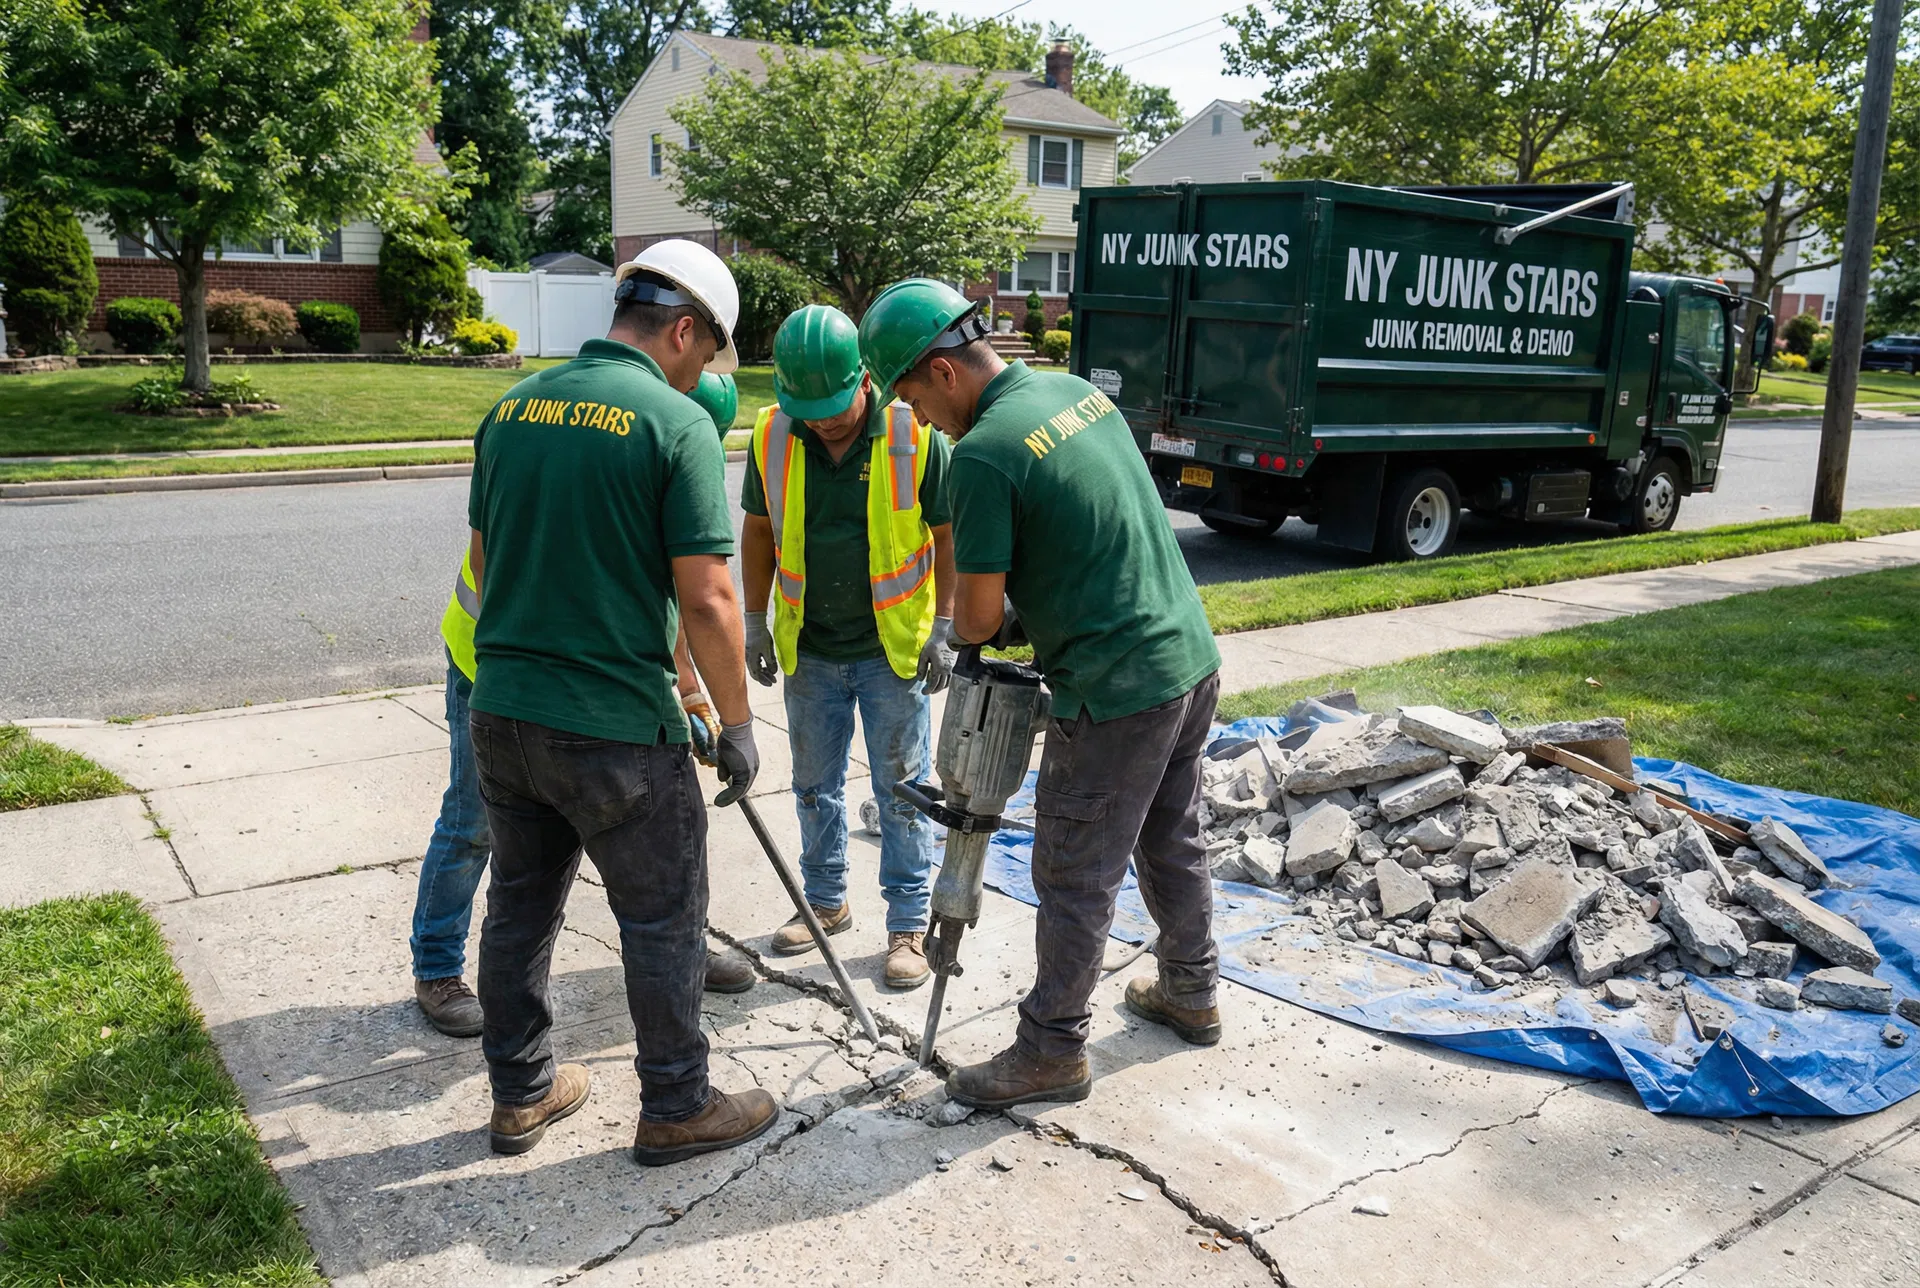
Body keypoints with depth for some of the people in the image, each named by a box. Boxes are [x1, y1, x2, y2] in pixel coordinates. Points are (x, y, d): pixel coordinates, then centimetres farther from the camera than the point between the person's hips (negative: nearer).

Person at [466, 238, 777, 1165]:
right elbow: (706, 600, -17)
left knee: (519, 908, 19)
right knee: (663, 921, 10)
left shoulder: (511, 408, 7)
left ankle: (520, 1095, 34)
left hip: (502, 712, 7)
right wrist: (735, 722, -6)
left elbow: (484, 560, 16)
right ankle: (676, 1109, 24)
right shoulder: (676, 424, -14)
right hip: (616, 730, -7)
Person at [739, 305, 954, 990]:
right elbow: (759, 530, 6)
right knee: (815, 785, 16)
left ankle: (909, 924, 18)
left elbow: (949, 535, -7)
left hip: (894, 648, -3)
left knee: (901, 789, 6)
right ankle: (826, 902, 35)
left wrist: (944, 628, -9)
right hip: (809, 650, 4)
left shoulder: (914, 435, -15)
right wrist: (756, 622, 5)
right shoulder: (771, 435, -6)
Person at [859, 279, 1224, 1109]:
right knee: (1171, 842, 25)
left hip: (1116, 696, -9)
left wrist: (964, 633, 8)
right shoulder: (1078, 390, 6)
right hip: (1193, 661, 9)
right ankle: (1190, 993, 43)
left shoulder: (983, 453, -20)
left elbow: (978, 617, -15)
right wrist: (1028, 609, 12)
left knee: (1076, 881, 6)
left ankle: (1053, 1050, 22)